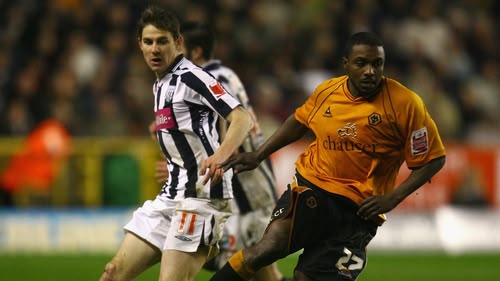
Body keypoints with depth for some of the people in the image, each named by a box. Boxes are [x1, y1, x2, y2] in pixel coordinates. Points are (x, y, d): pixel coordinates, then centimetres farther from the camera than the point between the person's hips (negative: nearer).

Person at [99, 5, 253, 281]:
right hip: (171, 195, 9)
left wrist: (221, 155, -38)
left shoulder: (190, 77, -12)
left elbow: (242, 118, -23)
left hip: (199, 194, -9)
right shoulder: (160, 85, 16)